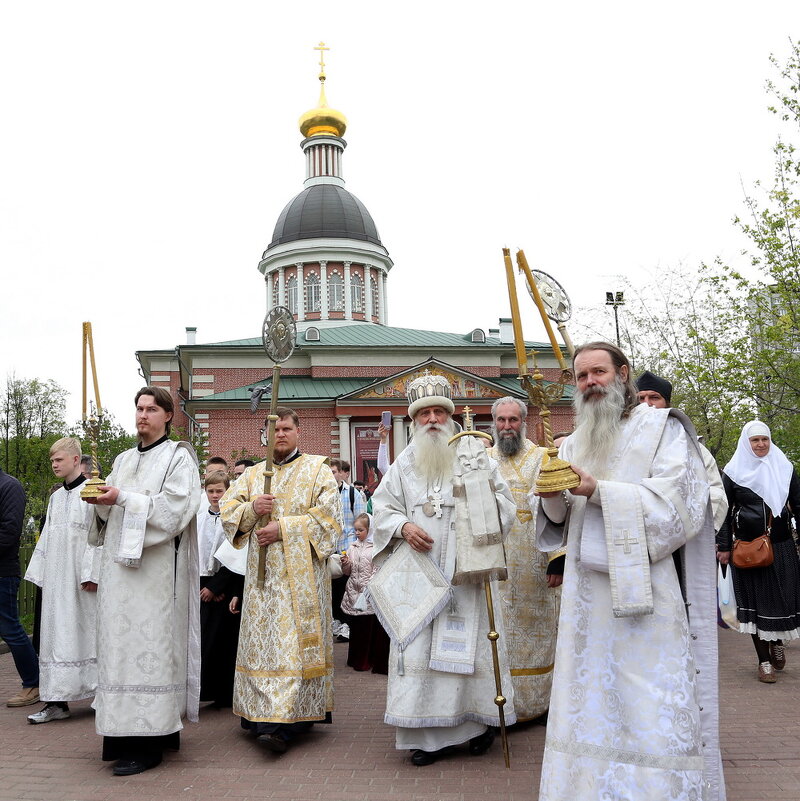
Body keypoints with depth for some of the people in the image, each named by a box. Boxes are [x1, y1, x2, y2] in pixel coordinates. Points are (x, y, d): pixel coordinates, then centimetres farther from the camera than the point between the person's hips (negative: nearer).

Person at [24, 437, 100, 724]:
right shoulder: (56, 496, 15)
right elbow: (47, 538, 19)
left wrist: (92, 573, -18)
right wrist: (39, 572, 14)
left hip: (82, 581, -7)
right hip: (56, 581, 7)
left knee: (86, 633, 0)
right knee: (57, 635, 6)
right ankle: (58, 702, 10)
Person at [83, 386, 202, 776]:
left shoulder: (178, 458, -2)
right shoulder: (123, 460, 18)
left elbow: (173, 508, -14)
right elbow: (111, 513, 18)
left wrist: (123, 499, -18)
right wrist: (100, 500, -3)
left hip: (155, 568, -7)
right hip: (120, 566, 7)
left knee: (148, 644, -7)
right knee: (121, 641, 6)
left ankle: (148, 742, -2)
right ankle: (125, 732, 15)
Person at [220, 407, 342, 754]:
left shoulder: (317, 470, 4)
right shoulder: (253, 474, 16)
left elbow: (328, 515, -6)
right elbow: (227, 512, 11)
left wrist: (284, 528, -13)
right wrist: (251, 509, -10)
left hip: (301, 572, -4)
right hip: (261, 574, 4)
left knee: (294, 640, -9)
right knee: (262, 638, 2)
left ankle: (285, 724, -13)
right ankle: (260, 714, 11)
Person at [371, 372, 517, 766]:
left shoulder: (475, 457, 5)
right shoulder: (404, 463, 11)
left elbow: (505, 508, 4)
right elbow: (383, 508, 10)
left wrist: (482, 493, -16)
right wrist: (403, 527, -9)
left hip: (466, 570, -2)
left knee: (468, 643, 1)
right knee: (418, 643, -1)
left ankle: (480, 721, 19)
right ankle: (428, 734, 8)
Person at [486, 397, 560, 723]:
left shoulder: (543, 458, 1)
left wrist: (558, 559, -12)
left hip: (534, 566, -2)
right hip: (494, 565, 2)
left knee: (536, 632, 6)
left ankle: (537, 700, 19)